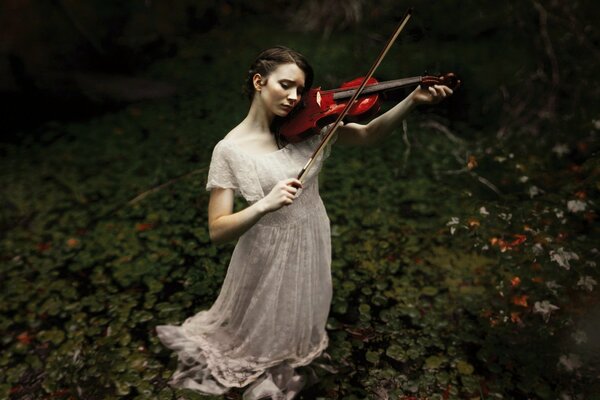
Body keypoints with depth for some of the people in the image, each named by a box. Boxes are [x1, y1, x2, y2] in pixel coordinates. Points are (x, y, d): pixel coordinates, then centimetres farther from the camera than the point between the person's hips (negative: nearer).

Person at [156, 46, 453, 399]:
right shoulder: (231, 150, -18)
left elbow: (368, 134, -8)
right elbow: (217, 230, -20)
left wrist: (413, 100, -24)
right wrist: (263, 205, -38)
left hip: (312, 244, 5)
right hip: (269, 253, -4)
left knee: (299, 327, 28)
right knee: (264, 335, 19)